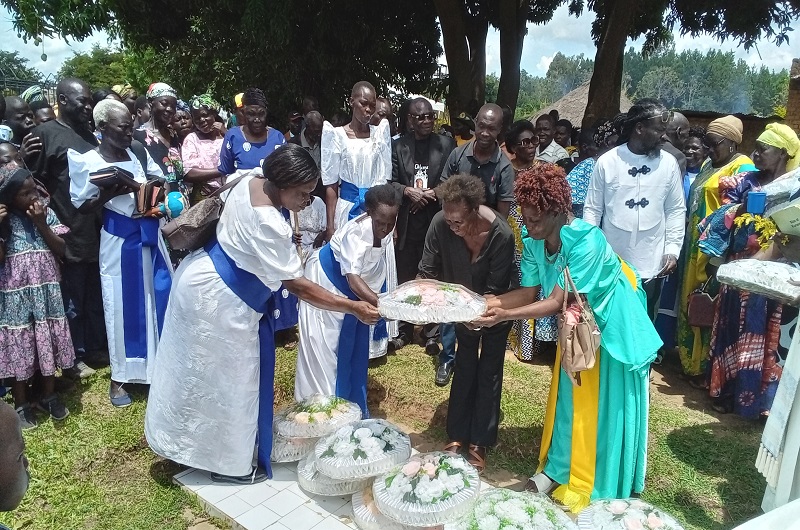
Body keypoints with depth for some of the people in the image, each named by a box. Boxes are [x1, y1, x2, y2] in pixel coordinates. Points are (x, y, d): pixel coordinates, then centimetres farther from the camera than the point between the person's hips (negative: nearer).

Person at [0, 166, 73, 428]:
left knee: (48, 343, 11)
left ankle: (49, 395, 28)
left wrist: (41, 224, -13)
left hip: (46, 293, 2)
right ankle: (21, 404, 22)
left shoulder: (47, 214, 0)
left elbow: (61, 251, -4)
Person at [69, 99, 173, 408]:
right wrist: (110, 193, -20)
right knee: (123, 307, 4)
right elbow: (82, 207, -5)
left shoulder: (139, 155, 4)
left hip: (150, 236, 4)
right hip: (118, 241, -4)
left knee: (160, 298, 11)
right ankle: (119, 377, 20)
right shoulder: (86, 162, -7)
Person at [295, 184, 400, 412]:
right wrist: (380, 303, -58)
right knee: (323, 348, -3)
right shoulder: (356, 231, -38)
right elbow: (353, 278, -45)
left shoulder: (387, 227, -18)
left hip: (356, 289, 7)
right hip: (327, 280, -7)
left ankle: (354, 407, 28)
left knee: (355, 347, 13)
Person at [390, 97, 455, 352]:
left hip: (436, 220, -1)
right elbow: (390, 181, 2)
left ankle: (432, 334, 17)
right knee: (405, 278, 11)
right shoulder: (398, 145, 5)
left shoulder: (447, 144, 2)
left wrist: (432, 193, -14)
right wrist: (408, 191, -15)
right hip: (407, 222, 2)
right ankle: (404, 329, 26)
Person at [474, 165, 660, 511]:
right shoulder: (534, 241, -15)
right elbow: (530, 291, -12)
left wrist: (504, 315, -41)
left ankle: (604, 487, 25)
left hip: (612, 325, -6)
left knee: (606, 405, 7)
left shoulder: (587, 241, -35)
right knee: (571, 397, 16)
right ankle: (559, 467, 32)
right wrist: (493, 302, -28)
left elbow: (557, 302, -34)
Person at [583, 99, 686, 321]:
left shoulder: (668, 163, 1)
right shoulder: (607, 161, -4)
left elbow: (676, 210, 6)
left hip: (651, 266, 1)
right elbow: (592, 208, 0)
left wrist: (673, 249, 0)